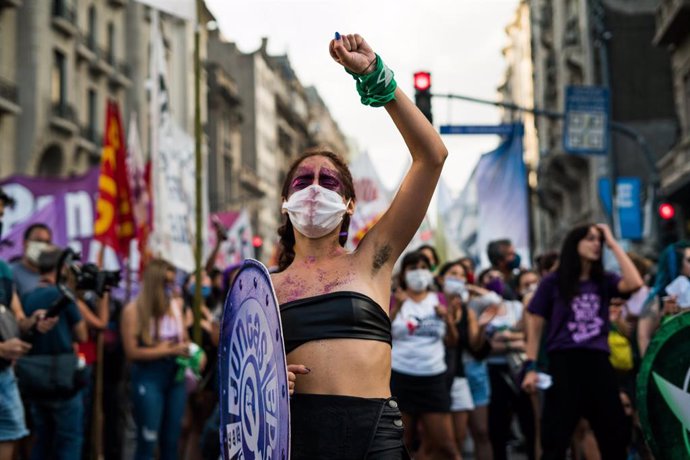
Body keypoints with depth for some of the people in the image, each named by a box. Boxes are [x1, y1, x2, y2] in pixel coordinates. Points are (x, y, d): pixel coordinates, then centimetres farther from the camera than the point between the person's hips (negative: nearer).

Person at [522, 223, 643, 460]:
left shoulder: (604, 281, 9)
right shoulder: (553, 282, 2)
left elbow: (634, 283, -11)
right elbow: (535, 326, 3)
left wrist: (613, 243, -4)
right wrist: (530, 367, -4)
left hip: (598, 362, 3)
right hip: (564, 363, -3)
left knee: (616, 437, 9)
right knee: (555, 440, 0)